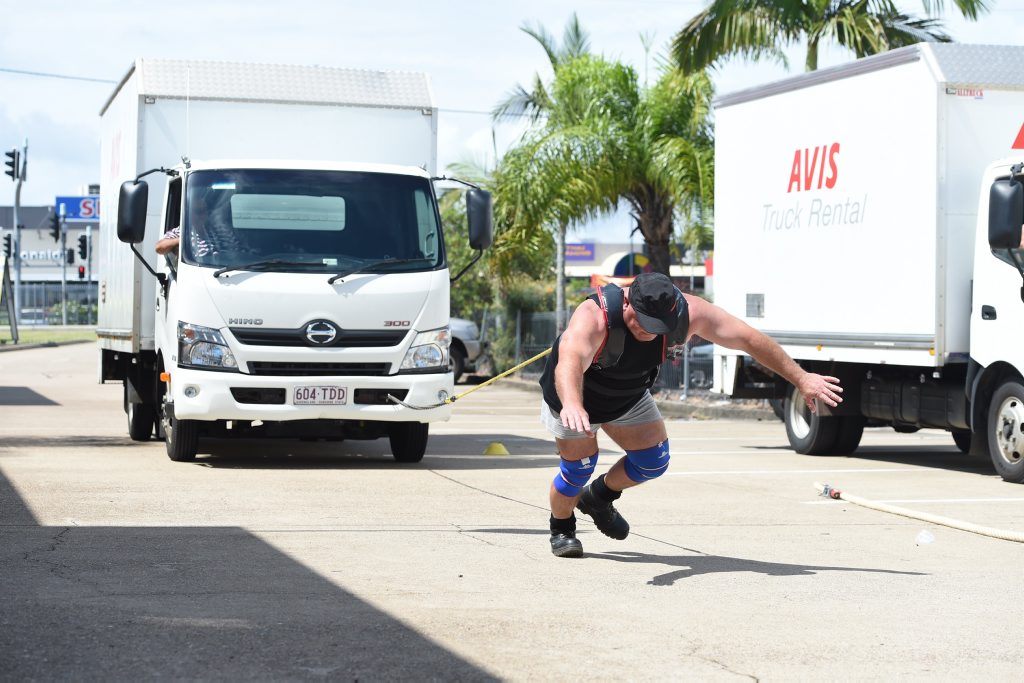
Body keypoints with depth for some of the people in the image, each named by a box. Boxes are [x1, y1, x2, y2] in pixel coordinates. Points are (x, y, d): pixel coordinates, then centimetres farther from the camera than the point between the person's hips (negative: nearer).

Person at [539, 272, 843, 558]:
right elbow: (570, 362, -64)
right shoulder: (593, 317, -45)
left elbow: (748, 338, -21)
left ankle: (599, 497, 34)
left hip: (629, 398, 5)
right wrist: (572, 405, -85)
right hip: (575, 397, -5)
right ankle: (562, 530, 27)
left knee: (654, 461, 3)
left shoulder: (689, 313, -31)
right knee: (578, 469, -6)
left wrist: (801, 378, -19)